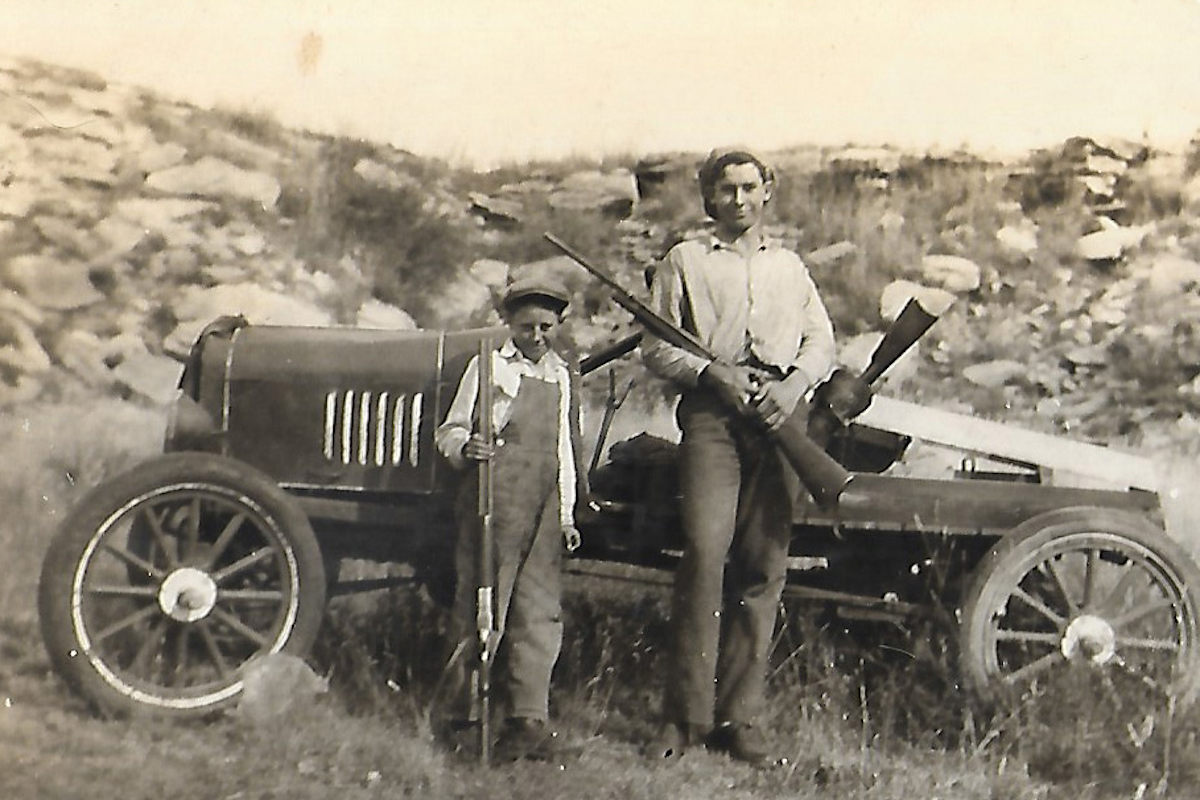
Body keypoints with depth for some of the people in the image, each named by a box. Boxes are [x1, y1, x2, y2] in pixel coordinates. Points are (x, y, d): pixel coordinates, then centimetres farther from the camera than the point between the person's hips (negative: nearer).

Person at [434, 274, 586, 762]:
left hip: (545, 509, 5)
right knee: (480, 611, -3)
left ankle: (529, 720, 4)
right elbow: (450, 430, 2)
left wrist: (568, 514, 20)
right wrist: (464, 447, -22)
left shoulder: (564, 377, 19)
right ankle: (464, 719, 4)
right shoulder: (490, 366, 5)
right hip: (496, 499, -5)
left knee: (540, 613, 1)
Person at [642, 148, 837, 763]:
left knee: (764, 567, -3)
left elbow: (821, 342, 19)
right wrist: (711, 372, -9)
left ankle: (739, 719, 2)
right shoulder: (684, 261, 15)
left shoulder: (789, 267, 26)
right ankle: (686, 717, -13)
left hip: (781, 416, 3)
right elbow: (655, 348, 8)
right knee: (705, 553, -17)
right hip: (711, 413, -3)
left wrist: (794, 383, -2)